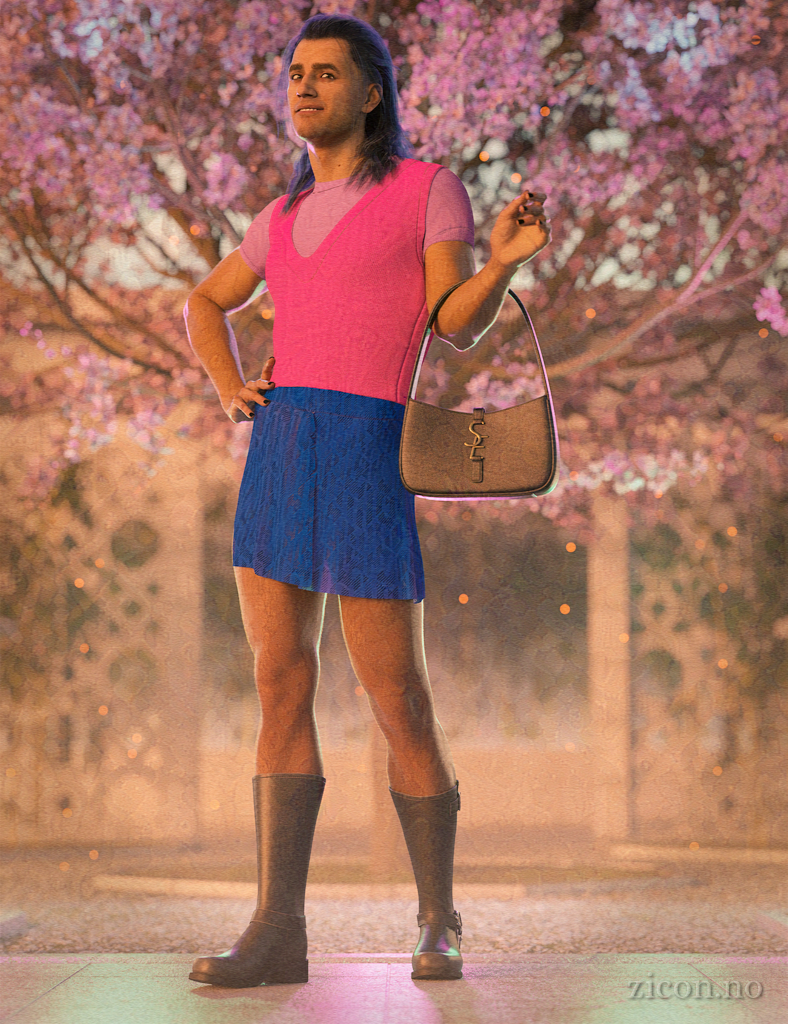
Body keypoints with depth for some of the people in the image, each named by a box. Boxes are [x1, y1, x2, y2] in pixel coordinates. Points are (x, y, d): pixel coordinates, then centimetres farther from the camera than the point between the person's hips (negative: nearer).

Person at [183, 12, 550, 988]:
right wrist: (229, 389, 13)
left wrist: (507, 257, -21)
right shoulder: (288, 215, 19)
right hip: (276, 455, 5)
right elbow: (205, 302, 32)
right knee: (281, 685, -2)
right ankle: (277, 929, -4)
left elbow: (458, 325, -2)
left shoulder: (428, 187, 4)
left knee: (397, 700, -4)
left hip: (366, 448, -5)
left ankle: (437, 923, 10)